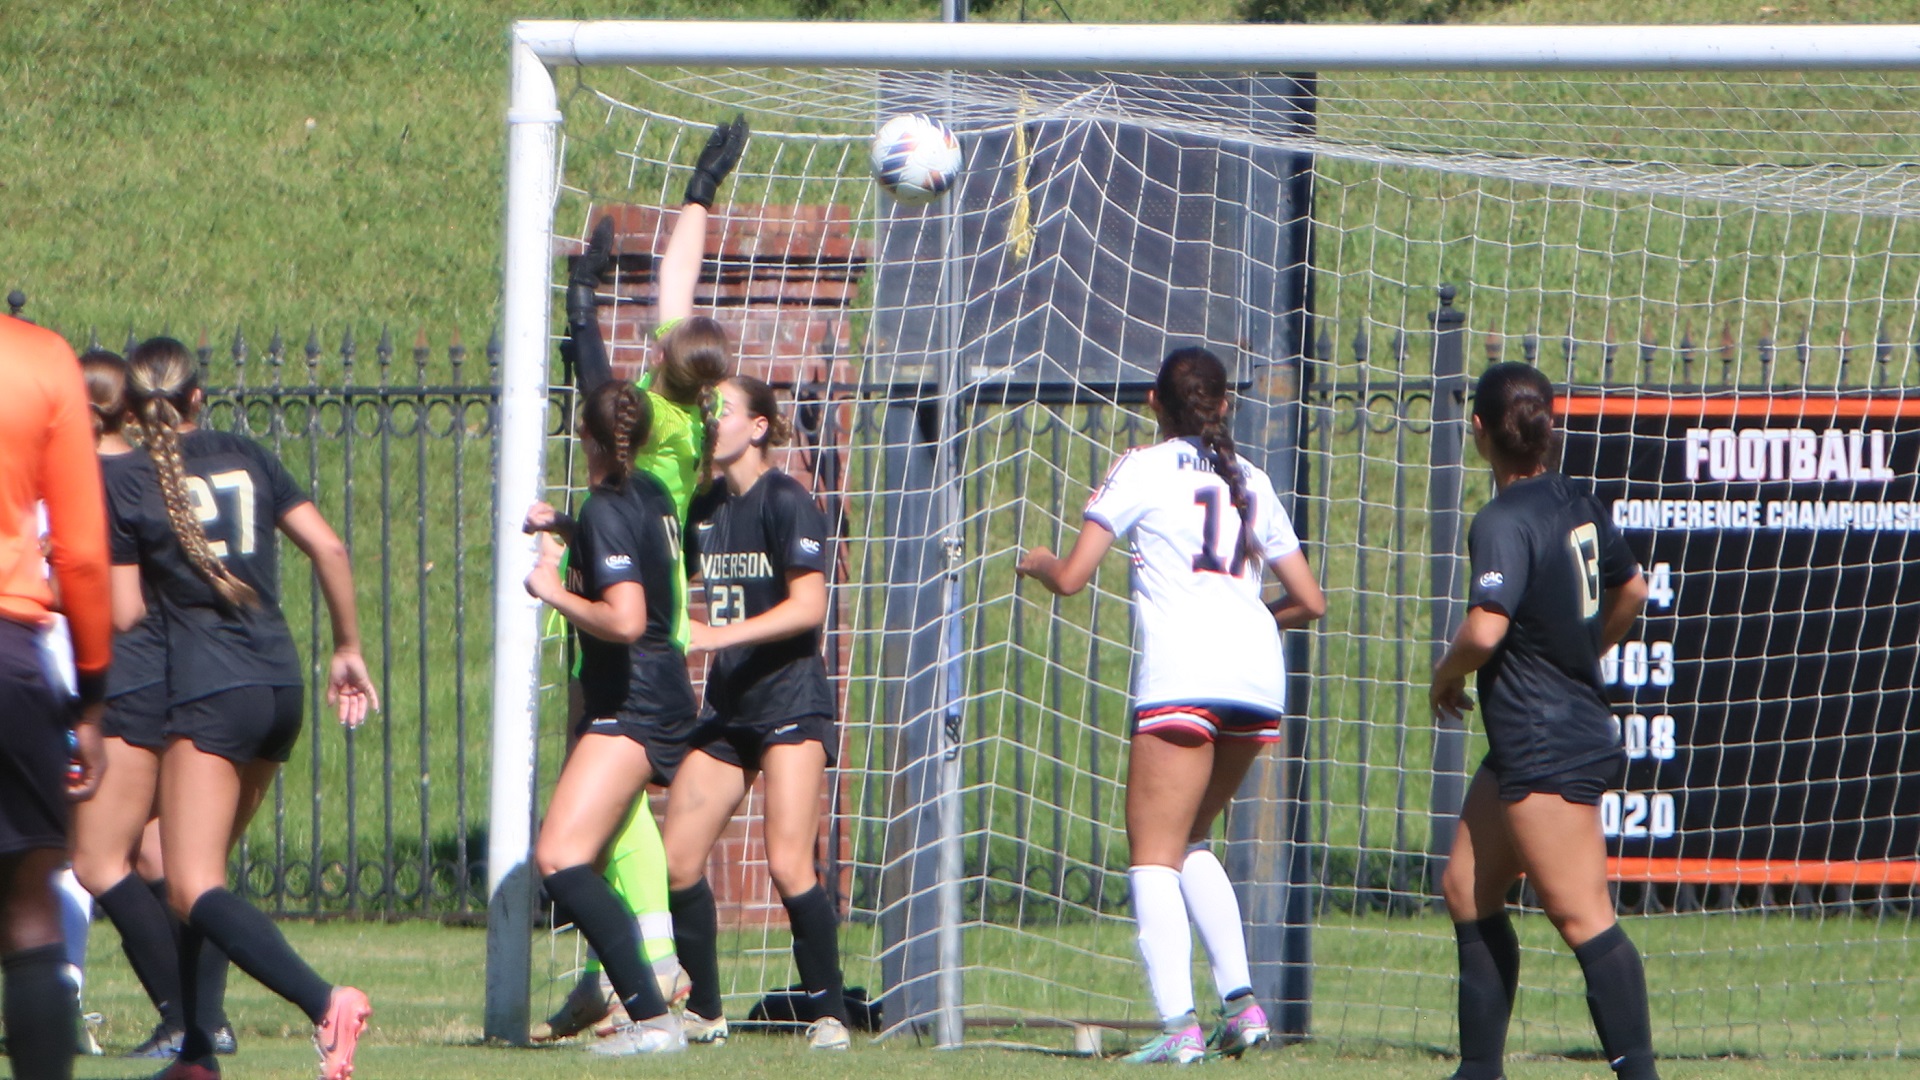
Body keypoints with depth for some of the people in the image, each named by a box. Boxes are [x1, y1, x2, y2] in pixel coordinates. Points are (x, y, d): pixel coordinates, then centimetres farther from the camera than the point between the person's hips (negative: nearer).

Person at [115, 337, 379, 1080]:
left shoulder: (131, 488, -4)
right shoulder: (248, 459, 11)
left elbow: (124, 613, -5)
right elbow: (329, 549, 8)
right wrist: (348, 649, 18)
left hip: (209, 691, -7)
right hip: (281, 684, 7)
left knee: (193, 889, -13)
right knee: (201, 866, 20)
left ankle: (324, 1002, -34)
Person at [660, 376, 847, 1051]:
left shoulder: (786, 502, -9)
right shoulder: (705, 509, 12)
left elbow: (808, 606, -16)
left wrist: (720, 635, -23)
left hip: (790, 699, -7)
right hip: (726, 709, 7)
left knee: (788, 865, -15)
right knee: (678, 861, 1)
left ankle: (829, 1014, -6)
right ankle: (703, 1013, 13)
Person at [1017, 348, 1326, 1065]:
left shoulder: (1143, 469, 5)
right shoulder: (1250, 481, 21)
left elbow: (1071, 578, 1)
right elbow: (1310, 602, 22)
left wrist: (1035, 562, 24)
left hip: (1183, 674, -6)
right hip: (1259, 673, 6)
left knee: (1155, 855, -4)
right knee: (1190, 843, 21)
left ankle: (1178, 1025, -20)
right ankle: (1240, 1002, 7)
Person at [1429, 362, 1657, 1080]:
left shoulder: (1505, 522, -18)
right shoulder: (1579, 504, 8)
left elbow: (1486, 629, -30)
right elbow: (1630, 591, 24)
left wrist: (1446, 675, -10)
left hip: (1544, 750, -10)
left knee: (1582, 917, -11)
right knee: (1466, 888, 17)